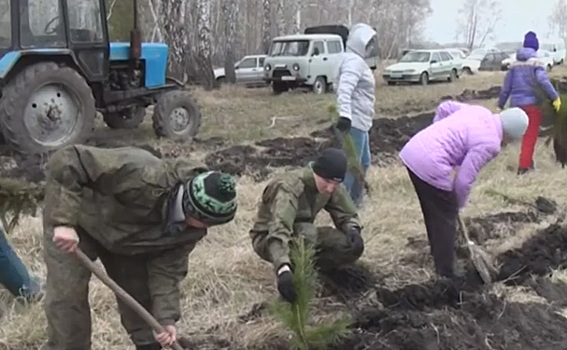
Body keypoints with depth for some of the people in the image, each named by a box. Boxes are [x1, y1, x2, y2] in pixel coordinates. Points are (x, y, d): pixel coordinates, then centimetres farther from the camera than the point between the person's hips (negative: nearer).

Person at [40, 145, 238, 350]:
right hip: (78, 221, -5)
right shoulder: (141, 175, -43)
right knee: (67, 294, -11)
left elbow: (167, 269, -14)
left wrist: (166, 318, -27)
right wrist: (64, 222, -46)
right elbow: (66, 161, -42)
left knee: (141, 293, 6)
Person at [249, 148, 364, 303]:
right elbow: (279, 231, -47)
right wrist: (283, 269, -62)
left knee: (353, 246, -15)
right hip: (267, 239, -6)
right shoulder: (290, 187, -33)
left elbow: (347, 214, -2)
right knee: (307, 233, -40)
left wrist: (353, 230, -27)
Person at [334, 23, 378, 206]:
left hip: (360, 122, 11)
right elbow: (344, 88, -31)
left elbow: (340, 86, 26)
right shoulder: (354, 61, -16)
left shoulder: (357, 61, 18)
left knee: (363, 162, 20)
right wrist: (345, 115, -42)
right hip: (354, 122, -11)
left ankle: (353, 198, 33)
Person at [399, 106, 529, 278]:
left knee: (433, 212, 27)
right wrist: (459, 204, 7)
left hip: (412, 150, 9)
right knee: (445, 217, 7)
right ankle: (446, 271, 18)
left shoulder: (480, 111, 12)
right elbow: (464, 179, -12)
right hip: (429, 165, -9)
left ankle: (438, 251, 46)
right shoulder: (489, 144, -12)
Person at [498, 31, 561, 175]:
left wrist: (501, 105, 13)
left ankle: (527, 162, 24)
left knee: (526, 134, 18)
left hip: (516, 104, 5)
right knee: (530, 137, 1)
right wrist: (555, 97, -20)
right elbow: (543, 81, -22)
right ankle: (524, 166, -3)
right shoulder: (536, 63, -6)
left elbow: (506, 87, 8)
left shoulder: (514, 64, 8)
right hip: (532, 104, -5)